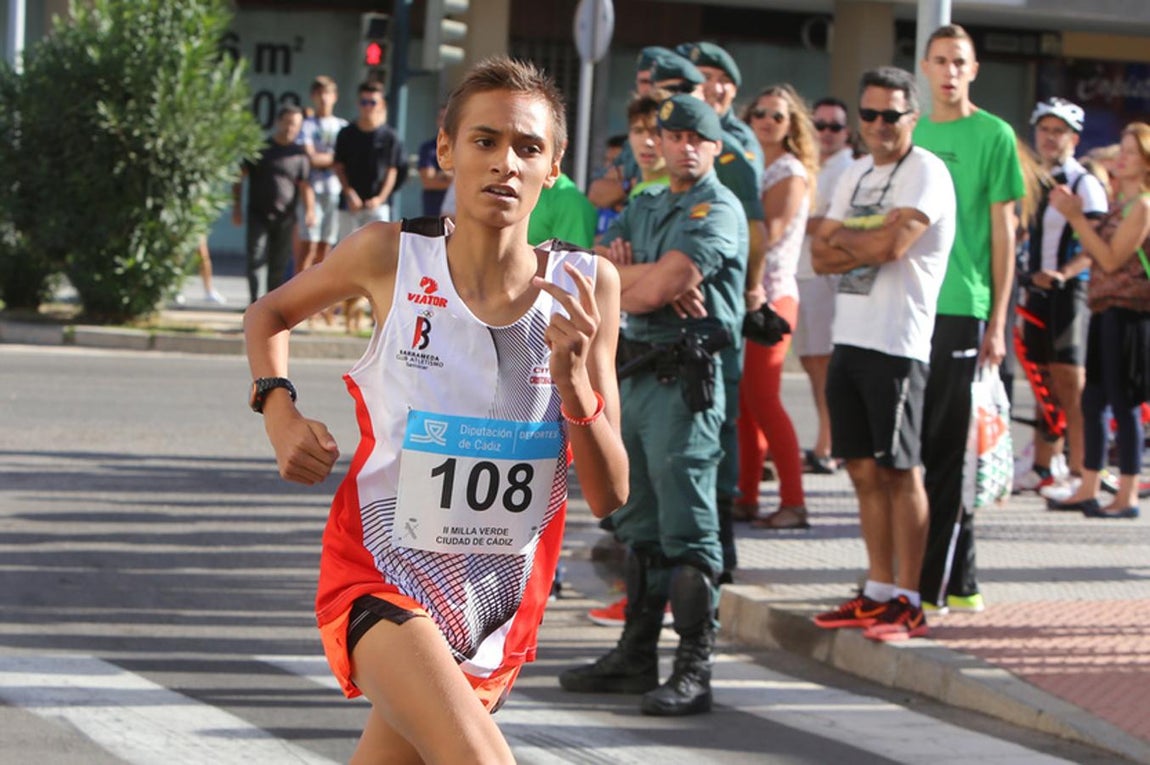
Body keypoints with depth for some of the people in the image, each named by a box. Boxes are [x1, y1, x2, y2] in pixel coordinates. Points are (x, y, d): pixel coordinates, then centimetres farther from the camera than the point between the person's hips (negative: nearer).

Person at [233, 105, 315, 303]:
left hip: (285, 218, 1)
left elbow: (305, 186, 0)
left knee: (279, 265, 5)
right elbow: (239, 176, 6)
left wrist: (310, 210, -17)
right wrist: (237, 206, -1)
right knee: (256, 259, -11)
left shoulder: (299, 154, 6)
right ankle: (255, 303, -15)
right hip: (258, 215, -1)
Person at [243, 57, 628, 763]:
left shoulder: (587, 286, -6)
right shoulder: (391, 256, -9)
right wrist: (279, 412, -4)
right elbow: (270, 314, 14)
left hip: (502, 600, 4)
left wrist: (574, 379, -21)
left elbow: (611, 497, -6)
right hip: (384, 576, -4)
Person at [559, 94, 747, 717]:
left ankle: (694, 669, -11)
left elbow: (661, 287, -19)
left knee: (686, 526, -11)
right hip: (635, 374, 9)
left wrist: (622, 280, -1)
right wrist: (650, 275, -11)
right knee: (640, 524, 14)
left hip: (685, 380, -9)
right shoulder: (645, 205, 18)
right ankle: (637, 656, 23)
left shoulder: (718, 211, -7)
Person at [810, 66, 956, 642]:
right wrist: (868, 242, -7)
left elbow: (891, 245, -19)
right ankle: (878, 592, 15)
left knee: (900, 470, -5)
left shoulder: (925, 172, -7)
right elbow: (821, 256, 11)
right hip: (849, 337, 8)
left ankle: (908, 602, -1)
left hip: (897, 344, -8)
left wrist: (843, 238, -1)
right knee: (864, 469, 9)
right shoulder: (856, 174, 17)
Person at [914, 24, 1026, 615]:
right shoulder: (912, 134, 13)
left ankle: (935, 584, -1)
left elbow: (1003, 232, -3)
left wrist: (997, 323, -7)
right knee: (918, 444, 8)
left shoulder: (993, 136, -2)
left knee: (945, 448, -4)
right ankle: (959, 580, 17)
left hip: (961, 310, -5)